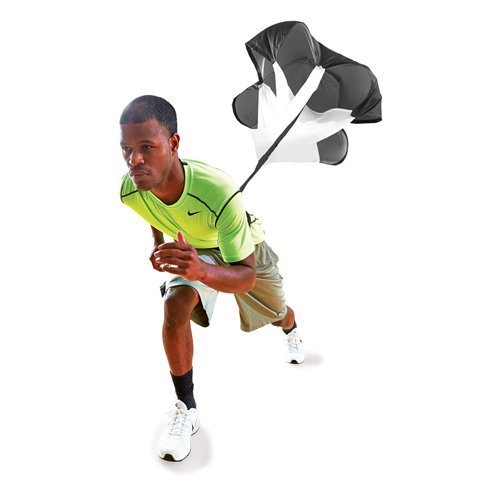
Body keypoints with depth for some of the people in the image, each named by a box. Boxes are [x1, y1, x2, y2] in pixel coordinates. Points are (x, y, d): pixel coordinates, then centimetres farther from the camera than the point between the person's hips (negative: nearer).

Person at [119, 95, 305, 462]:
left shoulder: (218, 191, -47)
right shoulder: (130, 191, -29)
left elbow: (246, 277, -44)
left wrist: (203, 272, -62)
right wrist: (160, 248, 1)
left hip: (243, 250, -2)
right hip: (192, 250, 2)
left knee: (277, 314, 21)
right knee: (175, 306, -28)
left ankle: (292, 331, 64)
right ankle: (186, 410, -9)